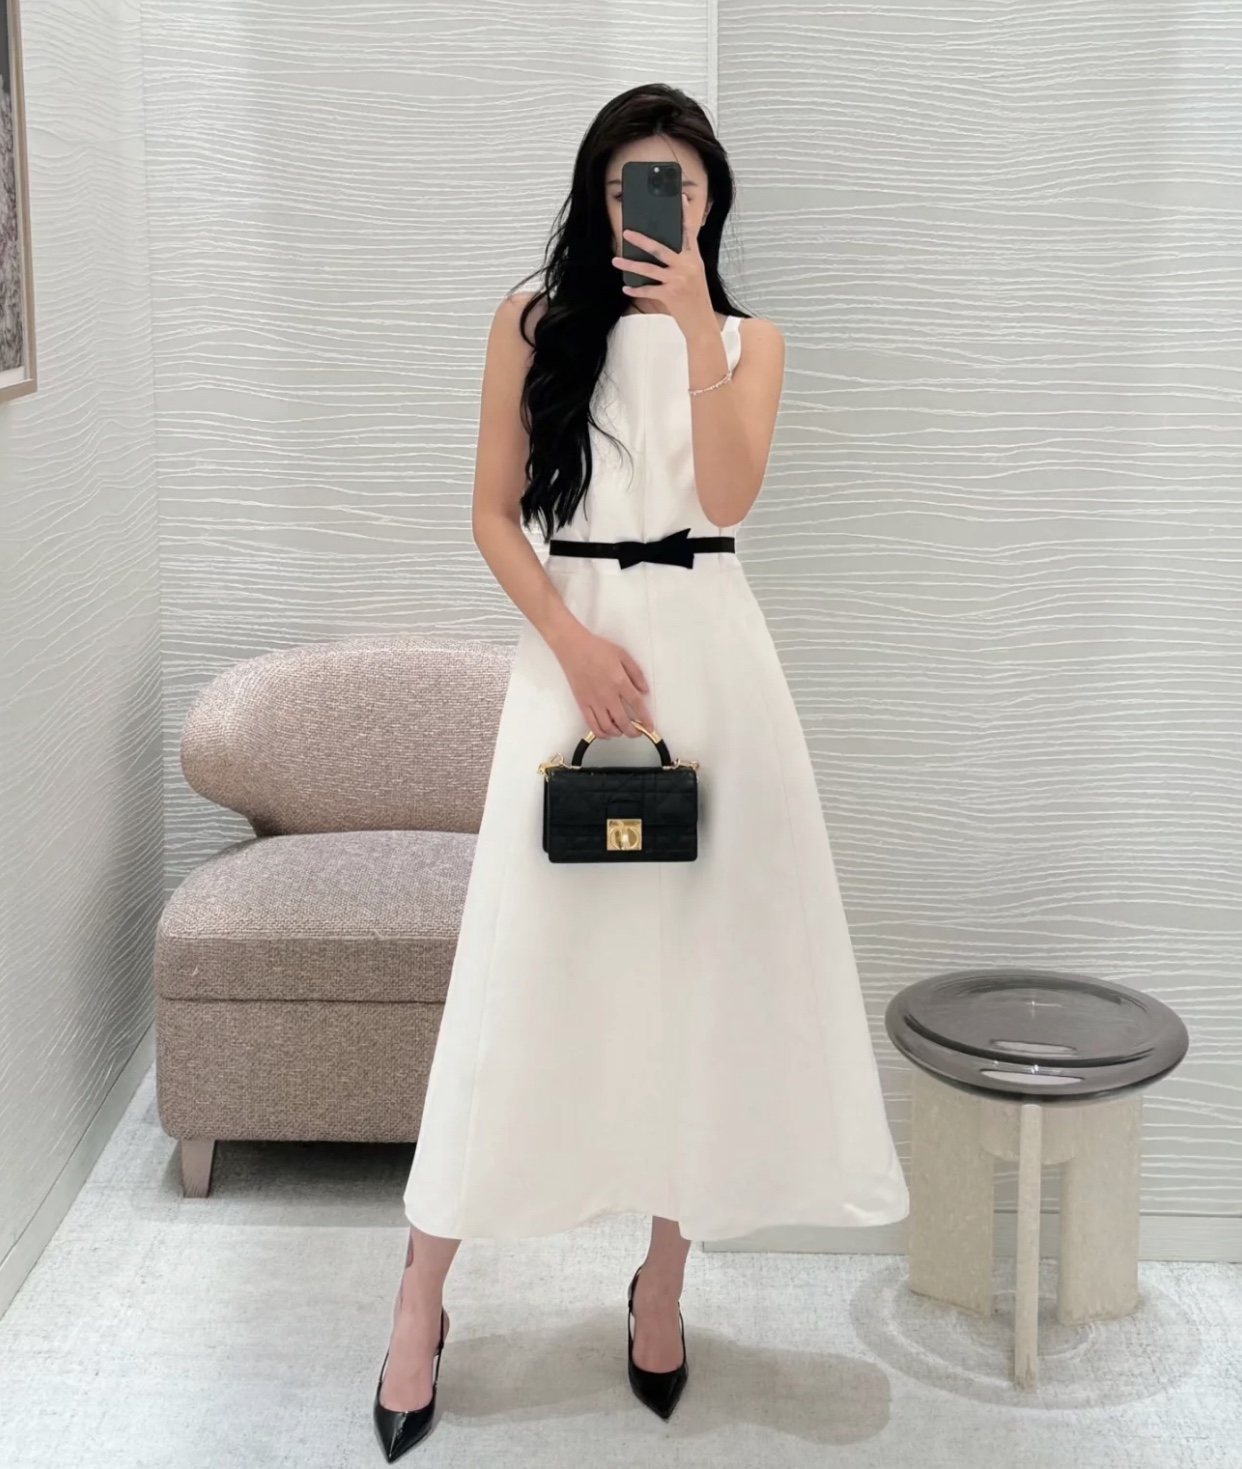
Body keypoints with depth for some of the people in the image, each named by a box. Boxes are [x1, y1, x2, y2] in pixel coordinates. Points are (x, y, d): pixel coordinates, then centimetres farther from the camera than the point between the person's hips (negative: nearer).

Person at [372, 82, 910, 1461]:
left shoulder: (748, 338, 9)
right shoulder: (534, 322, 6)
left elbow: (728, 495, -7)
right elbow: (493, 514, 2)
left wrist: (695, 326, -13)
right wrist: (574, 640, -11)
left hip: (709, 648, 2)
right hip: (573, 644, -1)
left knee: (699, 948, 3)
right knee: (529, 955, -3)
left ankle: (663, 1274, 17)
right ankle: (424, 1295, 7)